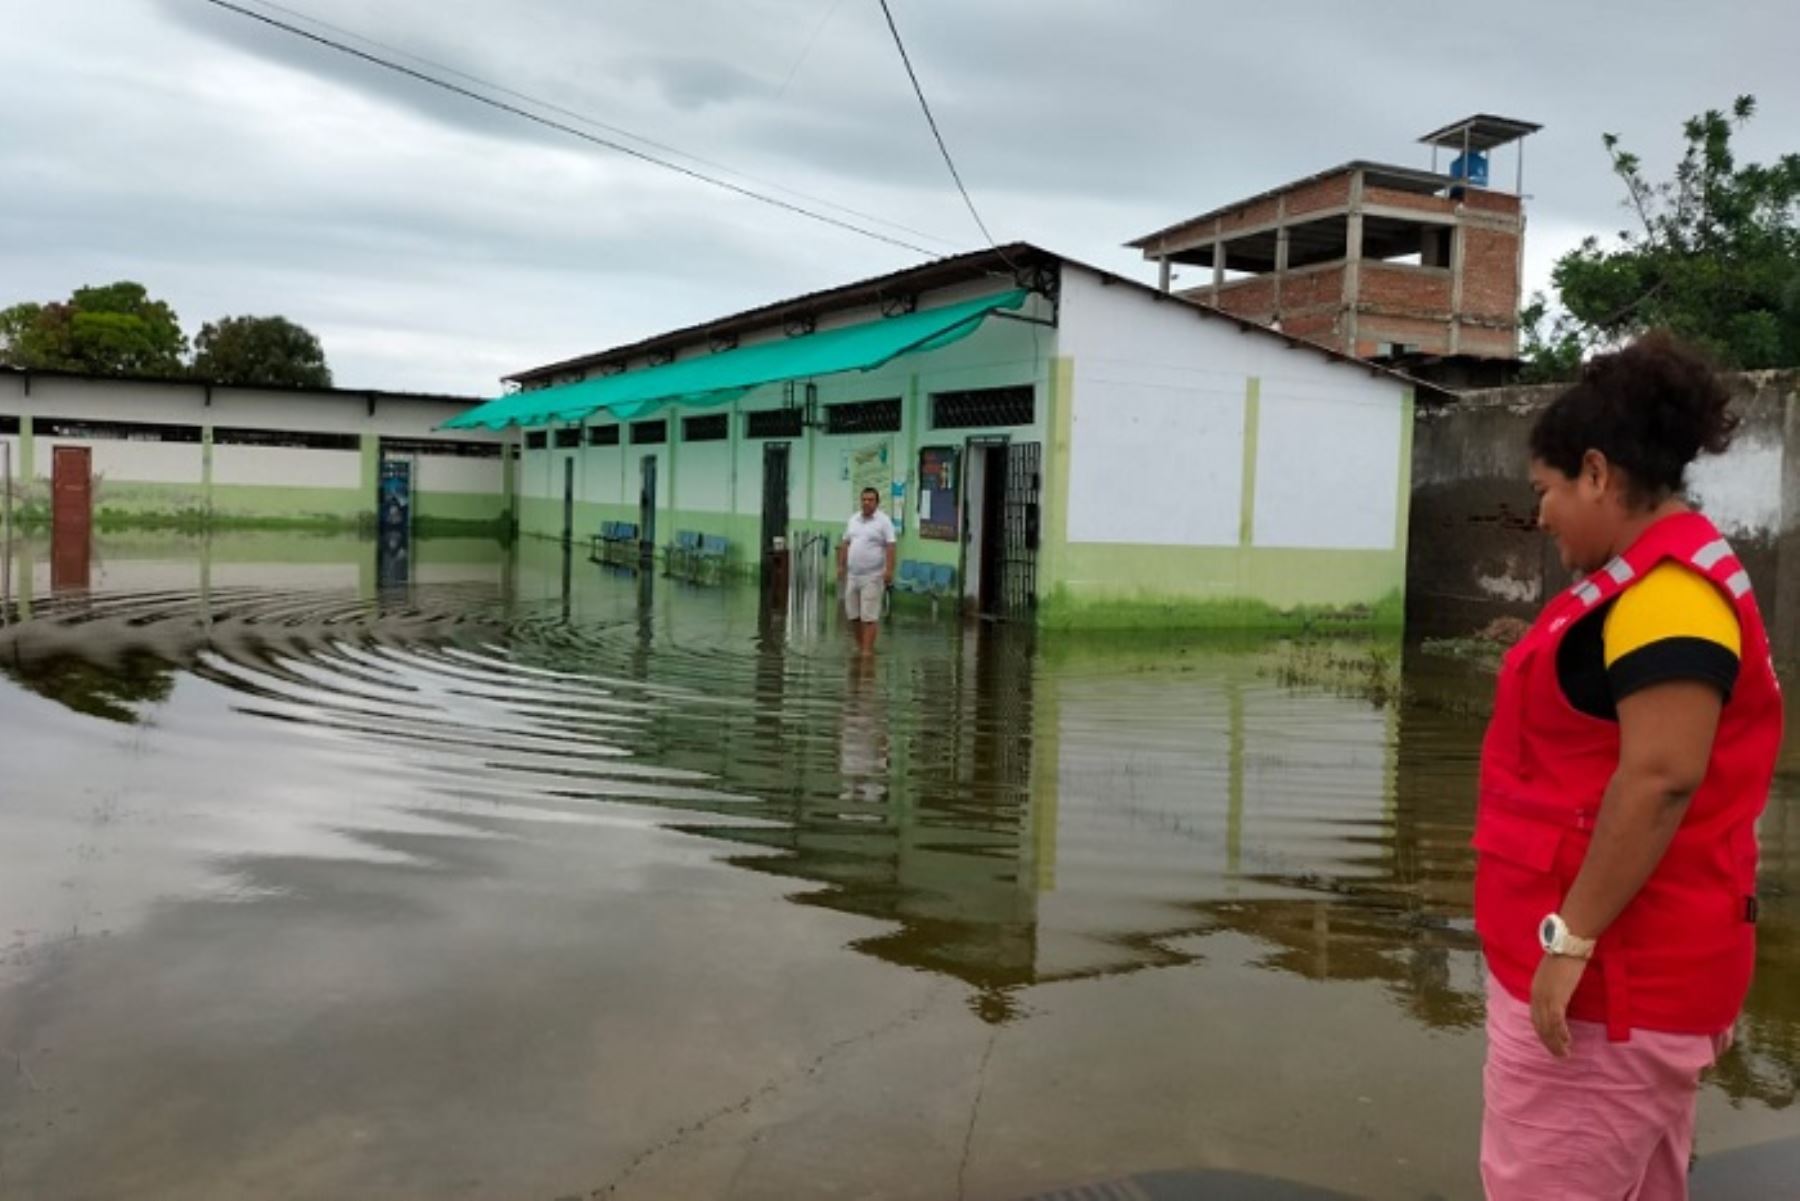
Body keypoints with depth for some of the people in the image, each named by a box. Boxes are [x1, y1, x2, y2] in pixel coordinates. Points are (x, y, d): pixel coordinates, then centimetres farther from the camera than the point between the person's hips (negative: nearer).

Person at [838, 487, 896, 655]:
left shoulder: (883, 521, -5)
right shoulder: (853, 519, 13)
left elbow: (890, 547, -11)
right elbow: (845, 544, 17)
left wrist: (889, 570, -20)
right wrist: (841, 565, 12)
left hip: (872, 576, -6)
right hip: (852, 575, 6)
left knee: (869, 616, -7)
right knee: (852, 614, 11)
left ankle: (867, 651, -5)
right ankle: (860, 646, 24)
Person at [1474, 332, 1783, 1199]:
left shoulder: (1664, 589, -19)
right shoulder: (1663, 575, 14)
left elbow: (1661, 779, -26)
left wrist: (1570, 939, -23)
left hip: (1615, 970, -11)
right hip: (1636, 964, 11)